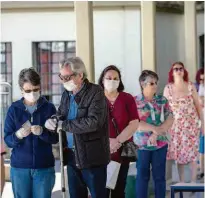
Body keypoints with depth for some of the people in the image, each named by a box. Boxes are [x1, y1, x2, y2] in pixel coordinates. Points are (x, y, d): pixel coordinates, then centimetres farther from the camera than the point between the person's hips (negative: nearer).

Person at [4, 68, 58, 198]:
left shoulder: (49, 108, -1)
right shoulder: (14, 109, 1)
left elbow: (56, 138, -2)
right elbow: (7, 140, -2)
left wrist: (42, 132, -23)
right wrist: (18, 135, -24)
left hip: (44, 167, -1)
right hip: (19, 168, 1)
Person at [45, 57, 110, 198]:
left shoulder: (95, 92, -14)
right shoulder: (66, 94, 11)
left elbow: (93, 122, -25)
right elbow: (61, 116, 18)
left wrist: (63, 125, -19)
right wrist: (52, 121, -8)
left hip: (92, 156, -7)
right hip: (72, 156, 7)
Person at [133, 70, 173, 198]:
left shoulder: (162, 100, 5)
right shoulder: (135, 101, -3)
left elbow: (170, 120, -2)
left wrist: (156, 133, -15)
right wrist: (154, 128, -18)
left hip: (160, 144, 2)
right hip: (142, 144, -2)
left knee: (160, 175, 6)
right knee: (142, 175, 3)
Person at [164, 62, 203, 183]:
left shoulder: (191, 86, -1)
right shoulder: (168, 88, 1)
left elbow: (198, 105, 3)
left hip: (191, 123, -1)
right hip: (176, 124, 1)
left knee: (192, 151, -2)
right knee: (178, 152, 2)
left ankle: (193, 181, 5)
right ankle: (181, 182, 11)